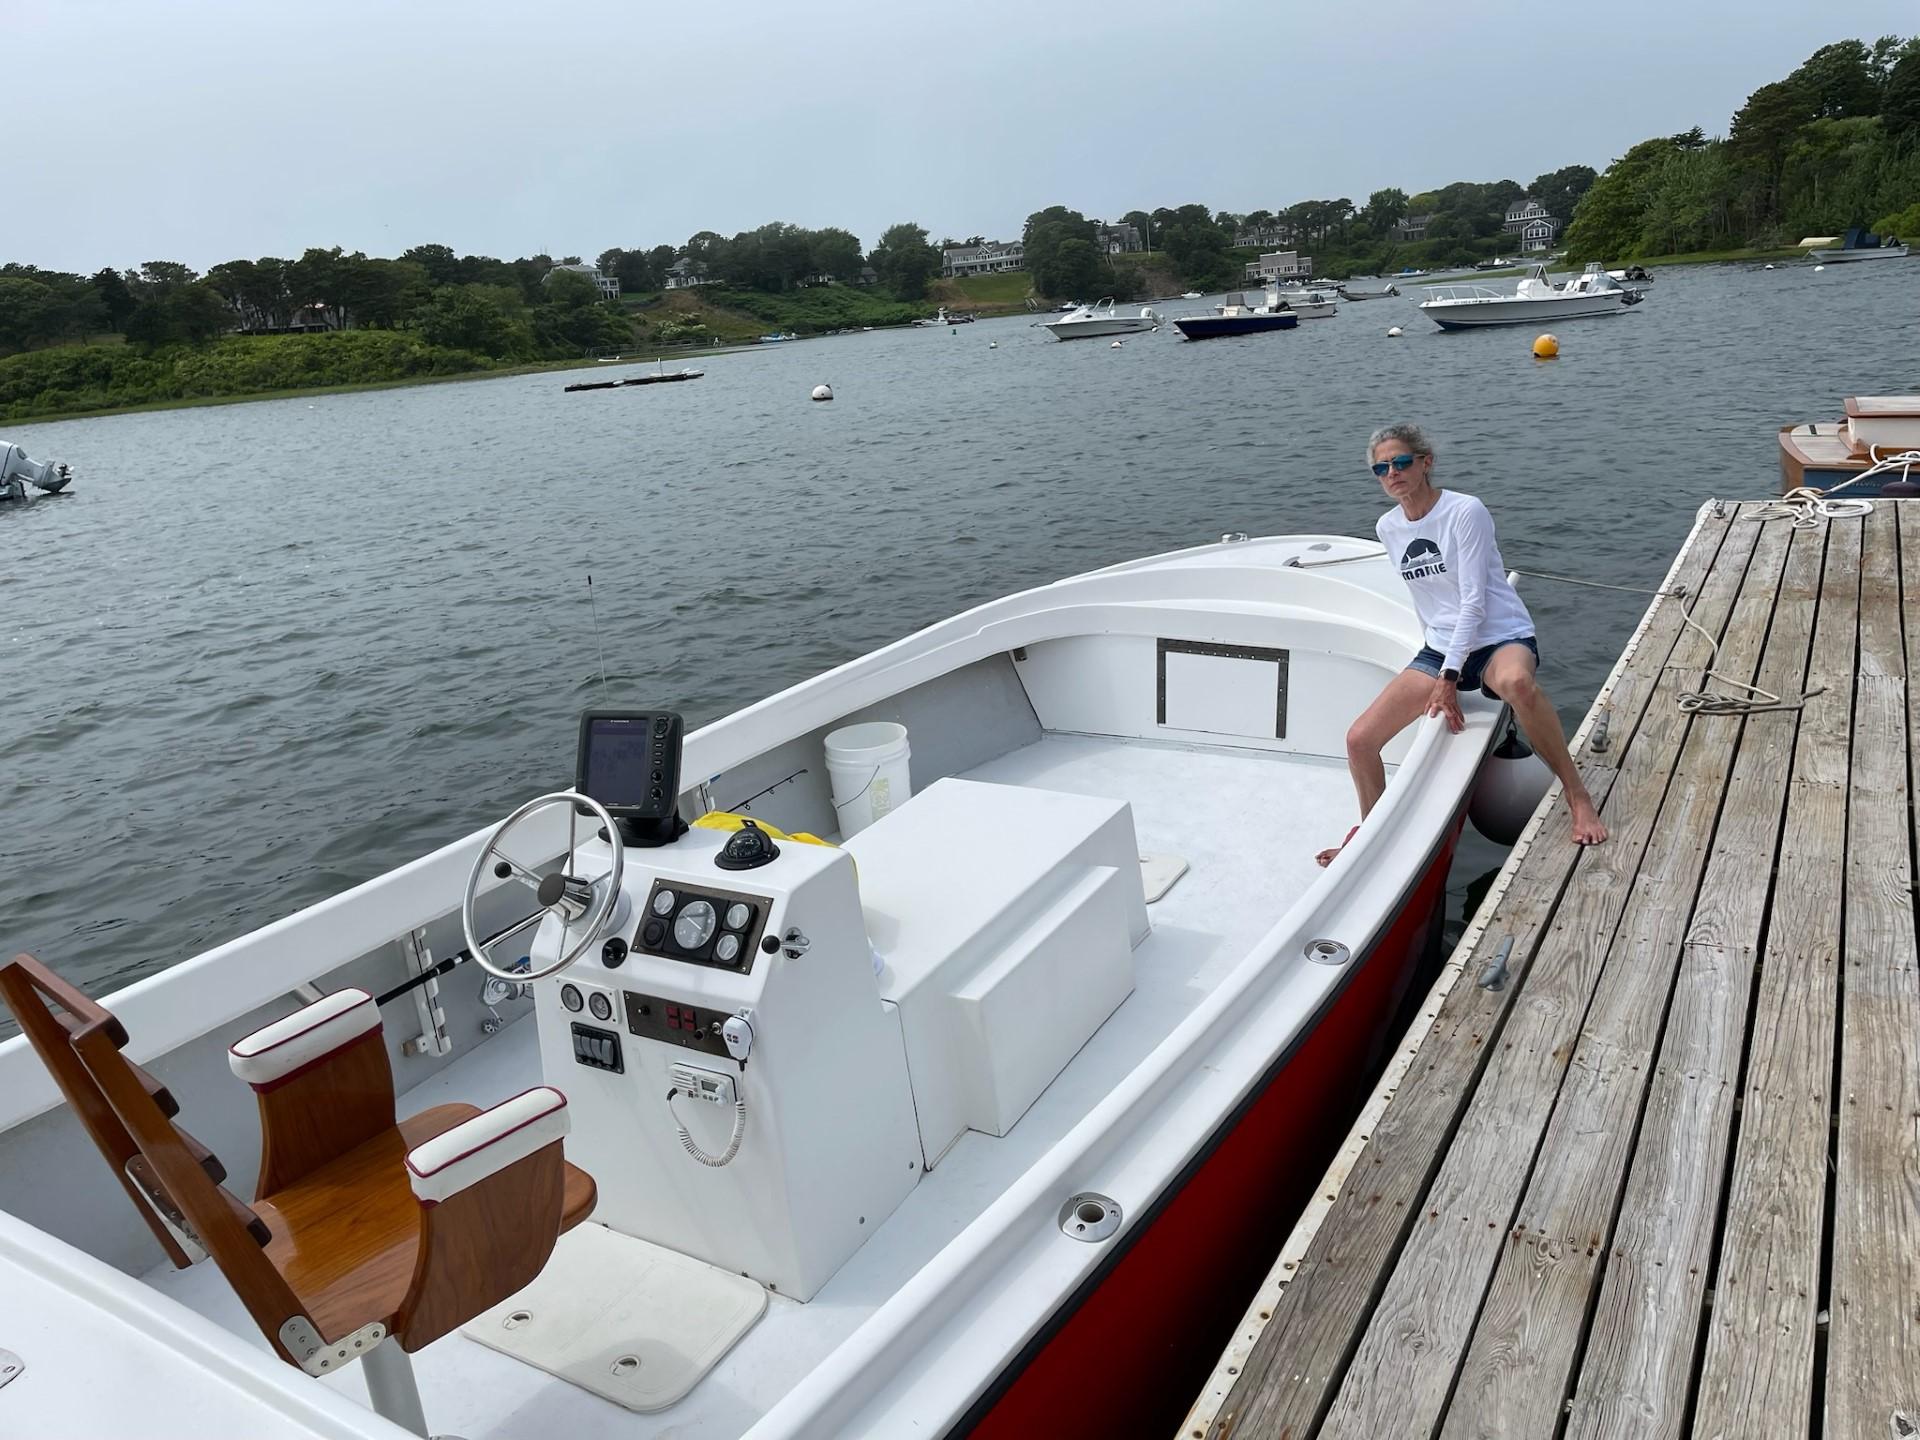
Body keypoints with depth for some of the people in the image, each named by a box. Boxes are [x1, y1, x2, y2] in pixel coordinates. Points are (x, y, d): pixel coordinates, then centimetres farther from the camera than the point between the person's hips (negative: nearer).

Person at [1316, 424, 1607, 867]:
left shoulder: (1465, 512, -14)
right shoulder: (1388, 528, 5)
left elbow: (1474, 601, -18)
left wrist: (1449, 678, -21)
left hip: (1501, 639, -6)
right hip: (1440, 649, 6)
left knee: (1517, 682, -43)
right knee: (1359, 740, -8)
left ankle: (1578, 796, -25)